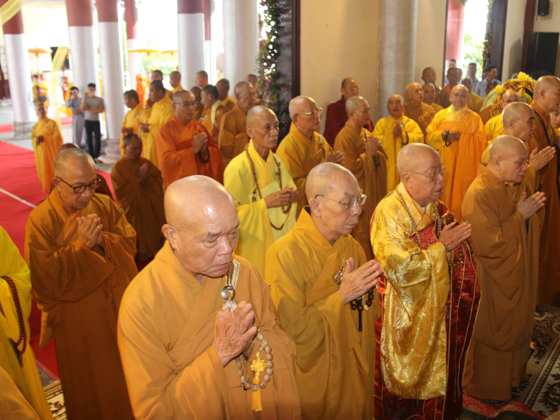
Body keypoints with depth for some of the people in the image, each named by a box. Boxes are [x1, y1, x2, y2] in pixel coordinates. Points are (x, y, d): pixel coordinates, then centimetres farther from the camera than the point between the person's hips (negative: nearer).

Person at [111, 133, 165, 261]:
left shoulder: (146, 163, 7)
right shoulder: (118, 167, -6)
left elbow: (160, 182, 4)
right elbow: (120, 193, -14)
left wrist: (147, 179, -16)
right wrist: (137, 179, -16)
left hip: (151, 213, 4)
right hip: (132, 214, -4)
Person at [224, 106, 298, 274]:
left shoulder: (276, 161, 6)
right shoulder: (238, 168, -17)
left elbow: (289, 189, 17)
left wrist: (292, 195, -7)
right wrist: (266, 203, -24)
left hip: (280, 239, 6)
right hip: (254, 245, -6)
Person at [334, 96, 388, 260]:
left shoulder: (367, 134, 11)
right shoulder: (344, 138, -16)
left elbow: (383, 157, 10)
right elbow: (351, 167, -22)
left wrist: (375, 154, -11)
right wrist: (369, 154, -13)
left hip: (374, 194, 8)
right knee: (360, 235, 1)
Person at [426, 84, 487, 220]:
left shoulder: (474, 118, 6)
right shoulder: (440, 116, 13)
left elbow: (481, 141, -3)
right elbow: (429, 137, 9)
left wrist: (461, 137, -15)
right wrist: (441, 135, -12)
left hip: (464, 168, -2)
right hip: (443, 168, 3)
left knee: (459, 197, -5)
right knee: (443, 196, 0)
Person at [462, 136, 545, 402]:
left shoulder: (508, 187, 3)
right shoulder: (480, 195, -27)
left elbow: (525, 228, 16)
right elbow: (489, 244, -29)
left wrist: (531, 208, -5)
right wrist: (520, 215, -22)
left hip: (515, 275, 9)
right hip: (493, 282, -9)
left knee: (516, 327, 23)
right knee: (493, 332, 9)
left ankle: (511, 374, 45)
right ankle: (486, 388, 31)